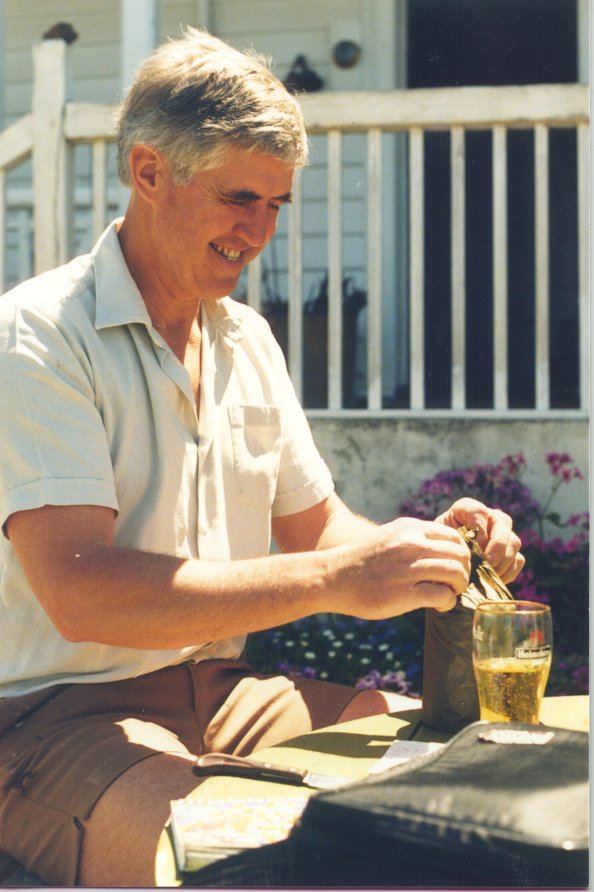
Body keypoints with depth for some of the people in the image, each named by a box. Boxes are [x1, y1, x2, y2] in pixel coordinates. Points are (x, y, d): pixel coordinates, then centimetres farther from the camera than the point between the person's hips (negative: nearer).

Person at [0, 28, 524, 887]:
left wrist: (422, 549, -6)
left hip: (218, 688, 7)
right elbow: (79, 591, -25)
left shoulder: (249, 340, 12)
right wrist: (335, 580, -30)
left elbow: (312, 525, 17)